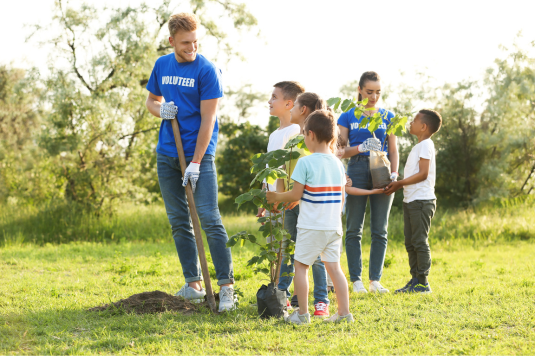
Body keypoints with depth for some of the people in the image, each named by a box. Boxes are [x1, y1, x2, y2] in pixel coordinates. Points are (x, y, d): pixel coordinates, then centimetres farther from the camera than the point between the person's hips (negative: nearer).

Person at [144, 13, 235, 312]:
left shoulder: (207, 70, -9)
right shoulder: (162, 66, 8)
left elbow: (208, 119, -12)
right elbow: (152, 100, 21)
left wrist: (195, 163, -16)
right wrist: (160, 109, -5)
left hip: (199, 152, -6)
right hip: (167, 153, 6)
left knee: (210, 218, -12)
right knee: (179, 221, 7)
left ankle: (227, 286, -9)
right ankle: (194, 285, 14)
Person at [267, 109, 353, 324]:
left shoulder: (305, 163, -13)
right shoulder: (337, 164, 6)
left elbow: (296, 195, -11)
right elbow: (341, 198, 12)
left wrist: (276, 197, 5)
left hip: (311, 226, -6)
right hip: (334, 226, 6)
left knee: (301, 266, 5)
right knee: (334, 266, 11)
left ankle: (302, 313, 5)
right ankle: (344, 312, 9)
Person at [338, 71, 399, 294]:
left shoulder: (387, 116, 10)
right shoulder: (348, 116, 5)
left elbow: (393, 150, 10)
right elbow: (341, 150, 2)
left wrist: (394, 173, -5)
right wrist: (361, 147, -17)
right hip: (357, 171, -2)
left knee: (380, 230, 2)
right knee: (354, 229, -1)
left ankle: (375, 279, 7)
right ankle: (356, 280, 4)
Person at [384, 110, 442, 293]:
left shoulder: (425, 145, -10)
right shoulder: (418, 146, 20)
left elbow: (423, 174, -18)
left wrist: (399, 183, -15)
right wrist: (396, 185, 8)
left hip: (421, 201, -10)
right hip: (411, 200, 10)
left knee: (420, 241, -7)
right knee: (410, 242, 11)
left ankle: (423, 282, -4)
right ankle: (415, 280, 16)